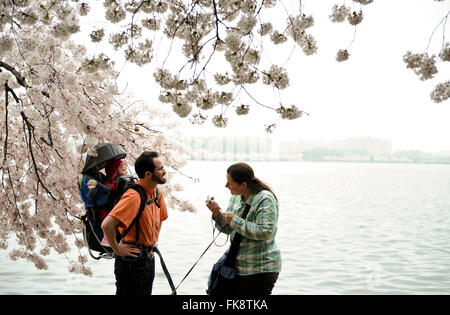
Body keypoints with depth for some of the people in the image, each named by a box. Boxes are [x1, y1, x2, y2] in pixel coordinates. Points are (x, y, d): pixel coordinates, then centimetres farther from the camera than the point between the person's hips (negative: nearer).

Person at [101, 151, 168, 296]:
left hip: (148, 258, 9)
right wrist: (117, 249, -22)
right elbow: (107, 225, -33)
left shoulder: (156, 192, 5)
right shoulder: (134, 196, -24)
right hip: (132, 260, -9)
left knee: (146, 292, 17)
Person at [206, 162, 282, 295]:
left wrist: (235, 220, -21)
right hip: (238, 267, 8)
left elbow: (265, 232, -27)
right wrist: (217, 213, -3)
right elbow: (228, 229, 17)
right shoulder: (236, 197, 8)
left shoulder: (265, 199, -16)